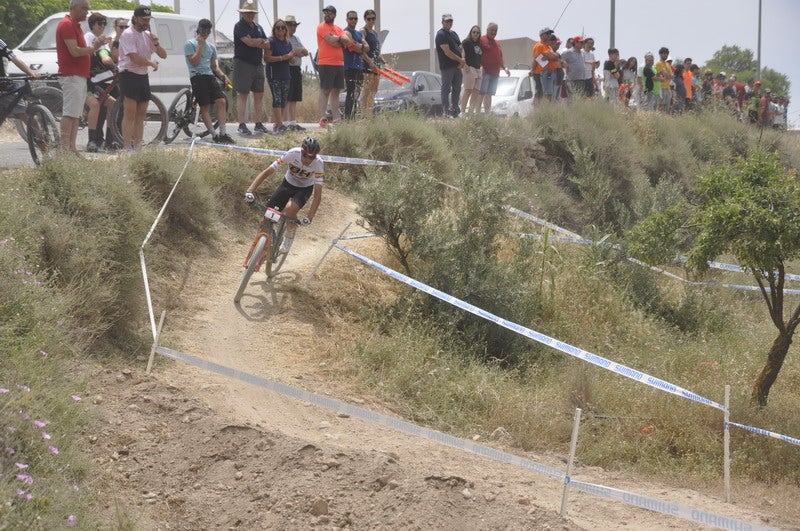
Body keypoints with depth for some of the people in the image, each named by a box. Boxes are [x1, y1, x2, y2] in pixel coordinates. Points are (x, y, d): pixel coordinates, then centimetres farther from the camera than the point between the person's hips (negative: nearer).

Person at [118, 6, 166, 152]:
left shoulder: (148, 35, 14)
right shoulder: (128, 34, -10)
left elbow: (163, 55, 14)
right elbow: (135, 59, -20)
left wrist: (156, 44, -6)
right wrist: (152, 63, -4)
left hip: (143, 76, 8)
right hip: (129, 75, -8)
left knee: (141, 114, 9)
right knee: (130, 115, -11)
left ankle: (137, 147, 13)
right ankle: (127, 148, -12)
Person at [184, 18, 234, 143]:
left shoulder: (211, 47, 21)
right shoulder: (190, 44, 2)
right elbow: (194, 62, -9)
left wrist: (223, 76, 7)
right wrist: (200, 45, -8)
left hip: (210, 76, 5)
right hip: (197, 77, -5)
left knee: (222, 101, -12)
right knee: (205, 107, -8)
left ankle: (223, 133, -12)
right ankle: (214, 135, -10)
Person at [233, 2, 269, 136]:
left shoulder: (258, 27, 18)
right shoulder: (239, 26, -6)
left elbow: (267, 44, 12)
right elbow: (249, 42, -18)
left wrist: (255, 42, -8)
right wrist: (261, 41, -2)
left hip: (258, 64, 7)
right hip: (243, 63, -7)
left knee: (259, 95, 6)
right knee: (242, 94, -6)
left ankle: (259, 124, 11)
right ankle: (241, 126, -7)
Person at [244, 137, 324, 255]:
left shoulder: (318, 164, -31)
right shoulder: (292, 154, -30)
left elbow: (317, 195, -31)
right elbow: (267, 172, -28)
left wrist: (309, 217, -42)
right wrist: (250, 190, -39)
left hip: (305, 188, -2)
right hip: (288, 184, 2)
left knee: (290, 209, -32)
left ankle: (289, 238, -4)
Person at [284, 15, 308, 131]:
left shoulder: (296, 39, 22)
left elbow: (306, 52, 12)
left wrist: (294, 52, -6)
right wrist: (298, 51, -7)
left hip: (296, 70, 9)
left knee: (294, 99, 9)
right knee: (286, 99, -9)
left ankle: (293, 122, 12)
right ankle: (286, 123, -10)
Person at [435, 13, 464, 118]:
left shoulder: (454, 34, 19)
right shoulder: (441, 35, -8)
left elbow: (460, 48, 20)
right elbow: (447, 52, -16)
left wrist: (462, 62, 1)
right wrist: (460, 60, -11)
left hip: (457, 66, 8)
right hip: (447, 66, -8)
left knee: (457, 89, 10)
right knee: (446, 89, -5)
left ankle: (455, 110, 17)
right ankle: (446, 112, -4)